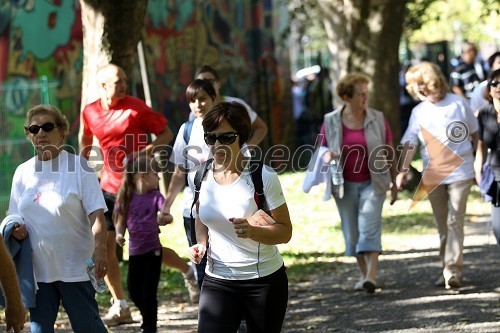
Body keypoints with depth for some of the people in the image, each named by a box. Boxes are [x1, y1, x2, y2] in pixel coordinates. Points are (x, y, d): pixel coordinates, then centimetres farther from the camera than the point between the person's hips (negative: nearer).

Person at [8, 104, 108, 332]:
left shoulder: (78, 167, -5)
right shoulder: (23, 172, 8)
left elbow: (96, 215, -10)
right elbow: (15, 216, 18)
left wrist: (99, 249, -26)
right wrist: (16, 228, -6)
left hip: (75, 268, -4)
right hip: (37, 268, 4)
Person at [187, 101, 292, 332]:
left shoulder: (263, 177, -14)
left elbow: (285, 231, -10)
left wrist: (252, 230, -29)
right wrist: (201, 243, -2)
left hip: (264, 281, -2)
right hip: (217, 280, 3)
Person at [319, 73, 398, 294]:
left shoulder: (377, 120, 0)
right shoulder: (331, 122, 0)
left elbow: (389, 152, 7)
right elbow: (323, 150, 10)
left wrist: (394, 183, 8)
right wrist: (327, 157, -15)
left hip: (372, 182, -2)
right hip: (345, 184, 2)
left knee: (370, 226, -14)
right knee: (352, 232, 6)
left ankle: (371, 277, -21)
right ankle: (363, 274, 20)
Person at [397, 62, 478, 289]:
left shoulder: (458, 103, -2)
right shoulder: (419, 112, 5)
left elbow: (474, 134, 7)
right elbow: (410, 142, -3)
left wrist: (477, 163, 7)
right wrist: (403, 170, -15)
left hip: (459, 171, -3)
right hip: (432, 175, 3)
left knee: (455, 221, -11)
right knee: (442, 225, 9)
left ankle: (453, 270, -16)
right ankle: (446, 269, 19)